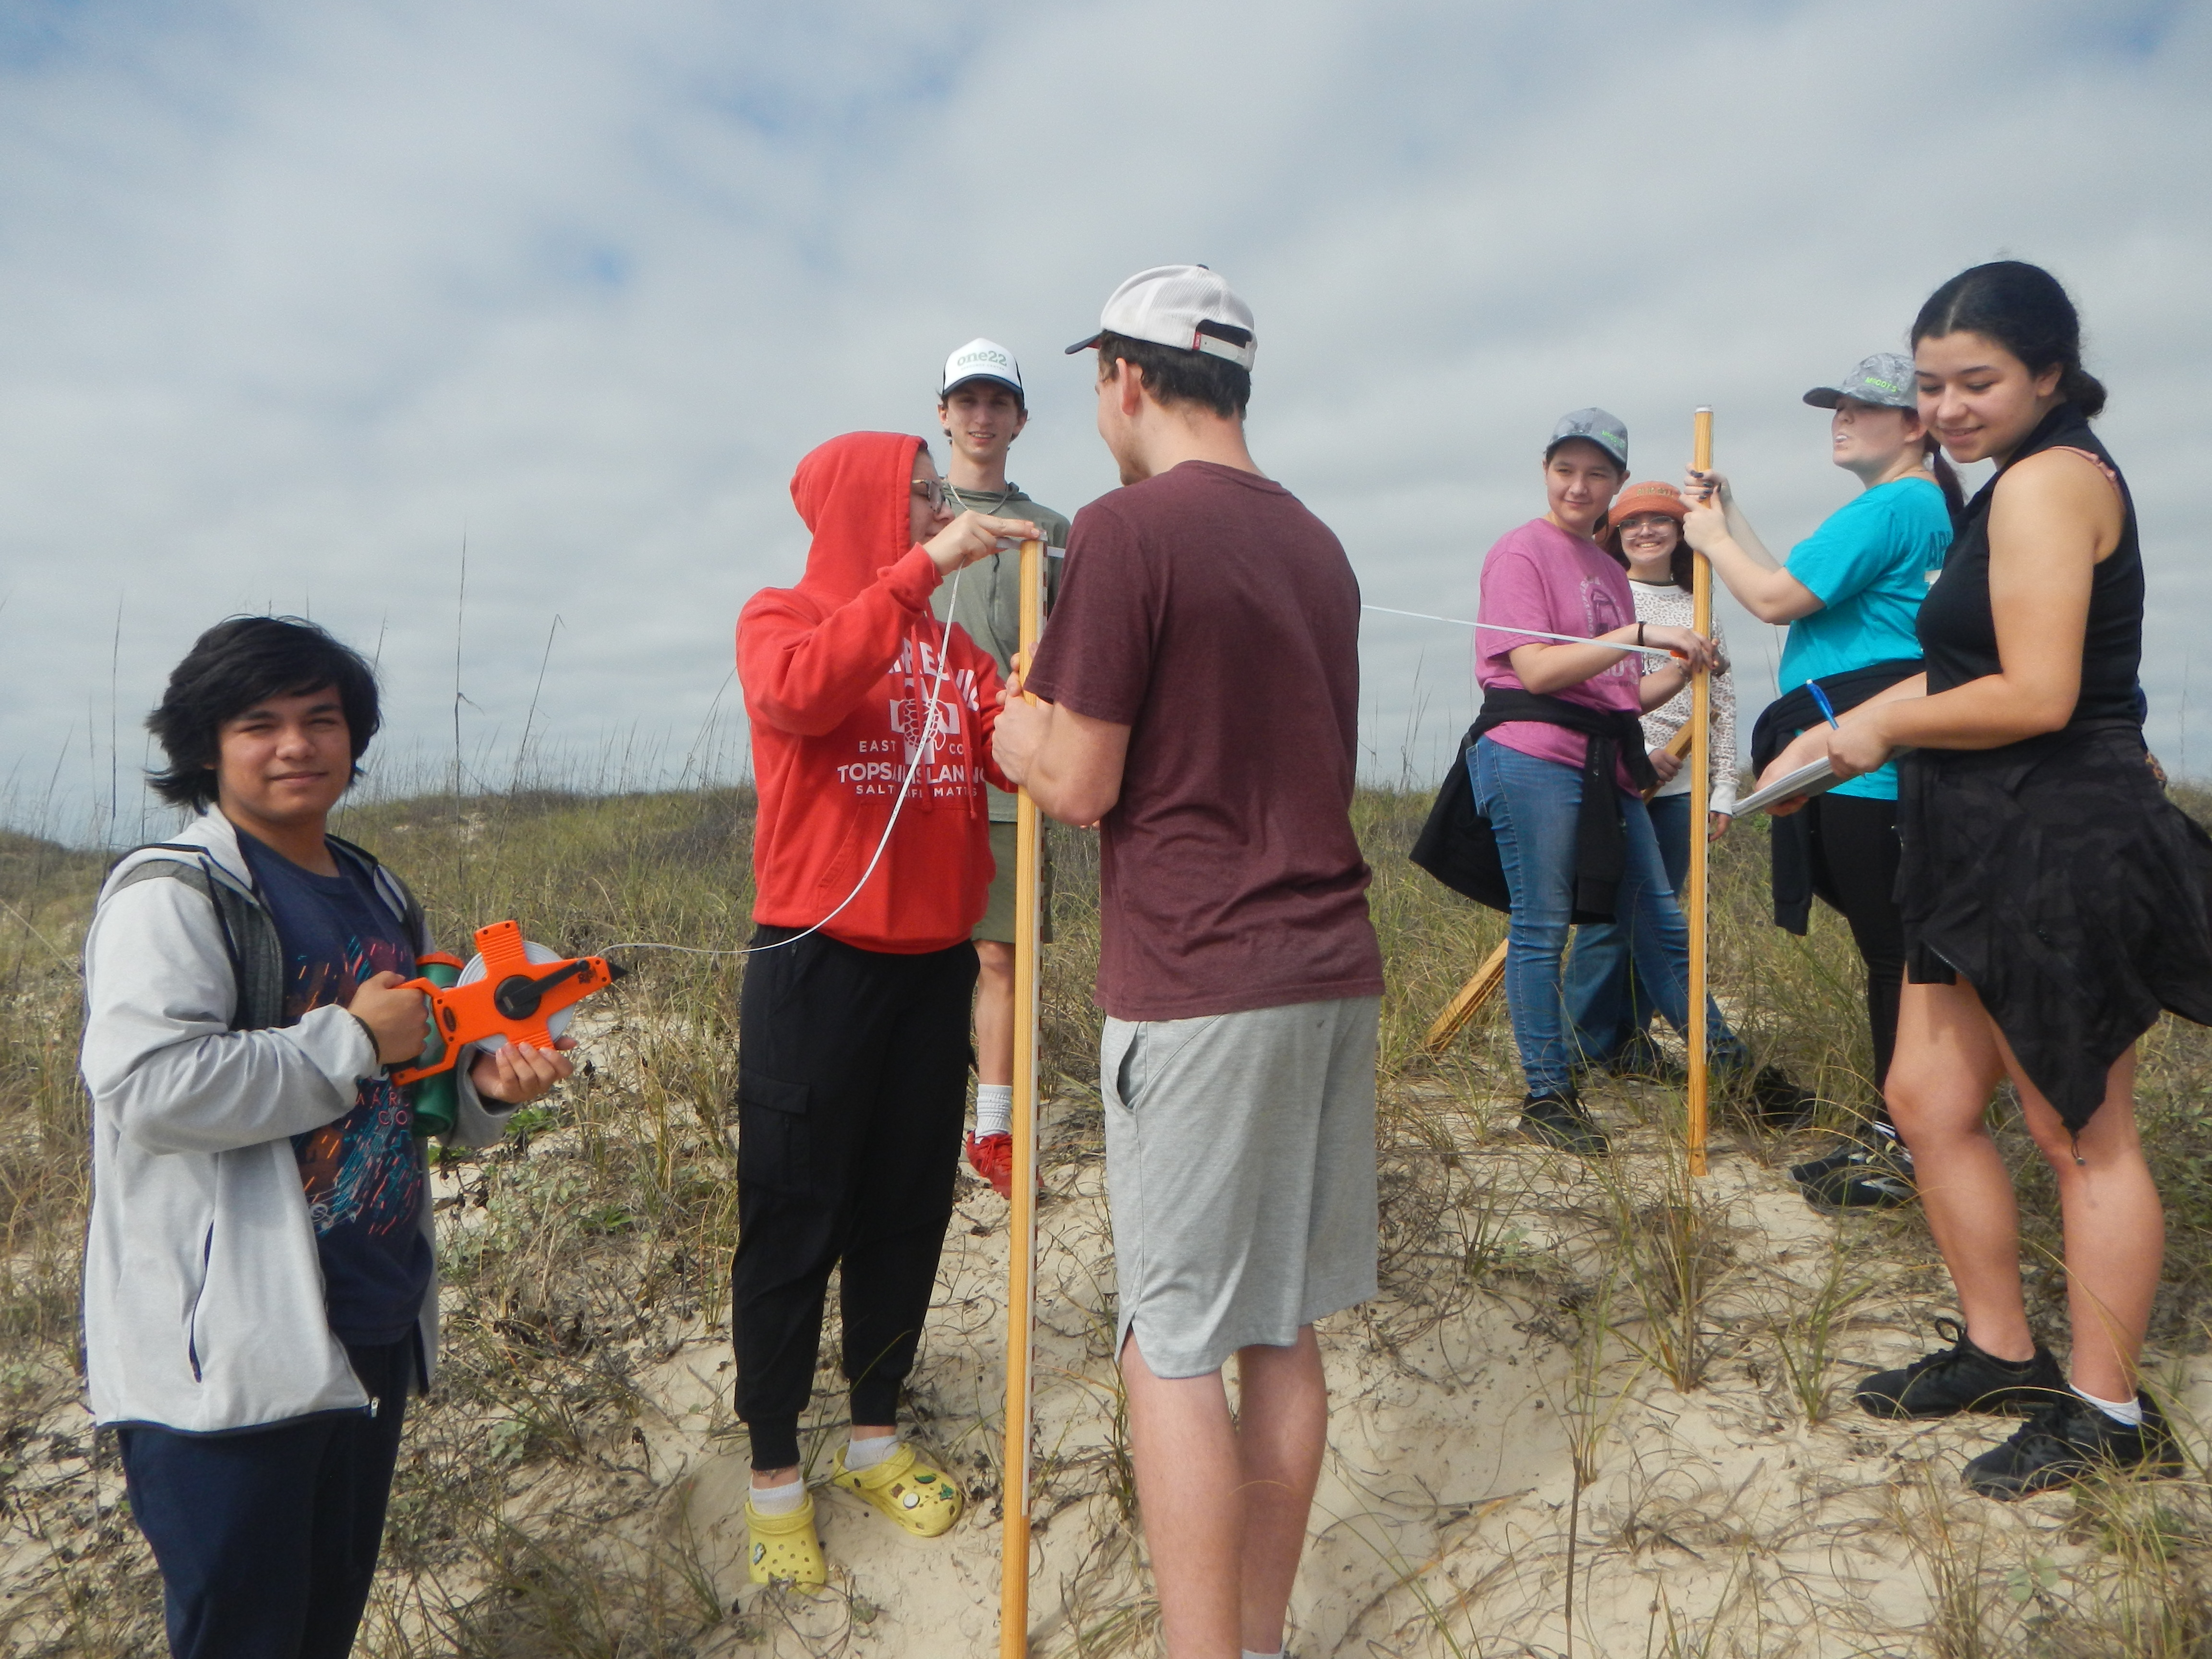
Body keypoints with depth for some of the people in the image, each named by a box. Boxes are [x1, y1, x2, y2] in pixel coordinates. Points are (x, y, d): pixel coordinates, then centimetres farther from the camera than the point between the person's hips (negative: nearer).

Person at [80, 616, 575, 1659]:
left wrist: (483, 1082, 1)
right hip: (225, 1356, -8)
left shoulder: (379, 898, 13)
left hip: (377, 1332, 8)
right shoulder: (172, 894, -12)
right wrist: (353, 1040, -18)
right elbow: (146, 1085, -27)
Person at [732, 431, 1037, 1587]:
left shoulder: (952, 644, 12)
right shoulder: (780, 617, -3)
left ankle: (877, 1437, 31)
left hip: (935, 961, 5)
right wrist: (922, 567, -30)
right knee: (793, 1224, 4)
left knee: (908, 1210, 13)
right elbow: (799, 693, -27)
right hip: (816, 961, -5)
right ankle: (773, 1476, 19)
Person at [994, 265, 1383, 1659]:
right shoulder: (1317, 543, 14)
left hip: (1199, 983, -8)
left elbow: (1080, 785, -11)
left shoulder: (1130, 528, -9)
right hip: (1334, 967, 8)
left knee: (1173, 1346, 2)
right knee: (1282, 1328, 15)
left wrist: (1003, 724, 8)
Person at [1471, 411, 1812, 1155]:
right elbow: (1536, 669, -14)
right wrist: (1639, 633, -16)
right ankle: (1547, 1095, 8)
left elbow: (1623, 692, 21)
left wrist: (1684, 668, 4)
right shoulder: (1521, 551, -1)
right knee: (1541, 927, -3)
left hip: (1606, 761, 7)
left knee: (1660, 922, 11)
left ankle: (1732, 1065, 23)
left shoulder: (1609, 570, 21)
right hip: (1533, 755, -7)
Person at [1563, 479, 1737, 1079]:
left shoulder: (1700, 611, 14)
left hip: (1680, 790, 4)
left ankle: (1633, 1037, 20)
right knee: (1610, 916, -6)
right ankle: (1586, 1048, 7)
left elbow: (1723, 706, 13)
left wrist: (1723, 790, 7)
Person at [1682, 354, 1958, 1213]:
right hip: (1864, 762, 11)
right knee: (1889, 948, 14)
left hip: (1868, 762, -11)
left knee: (1891, 950, -5)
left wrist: (1712, 538, 2)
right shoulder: (1920, 508, 23)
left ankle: (1908, 1151, 4)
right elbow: (1797, 589, 22)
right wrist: (1729, 518, 21)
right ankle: (1893, 1133, 24)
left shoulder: (1891, 506, -10)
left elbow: (1776, 598, -14)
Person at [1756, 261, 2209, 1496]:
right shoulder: (2032, 483, 17)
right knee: (1929, 1099, 14)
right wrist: (1829, 740, 7)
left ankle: (2109, 1413, 20)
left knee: (2084, 1136, 3)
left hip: (2061, 853, -10)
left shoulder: (2050, 478, -14)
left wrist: (1883, 728, -9)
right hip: (2000, 851, 10)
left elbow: (2037, 696, -23)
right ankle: (2002, 1351, 30)